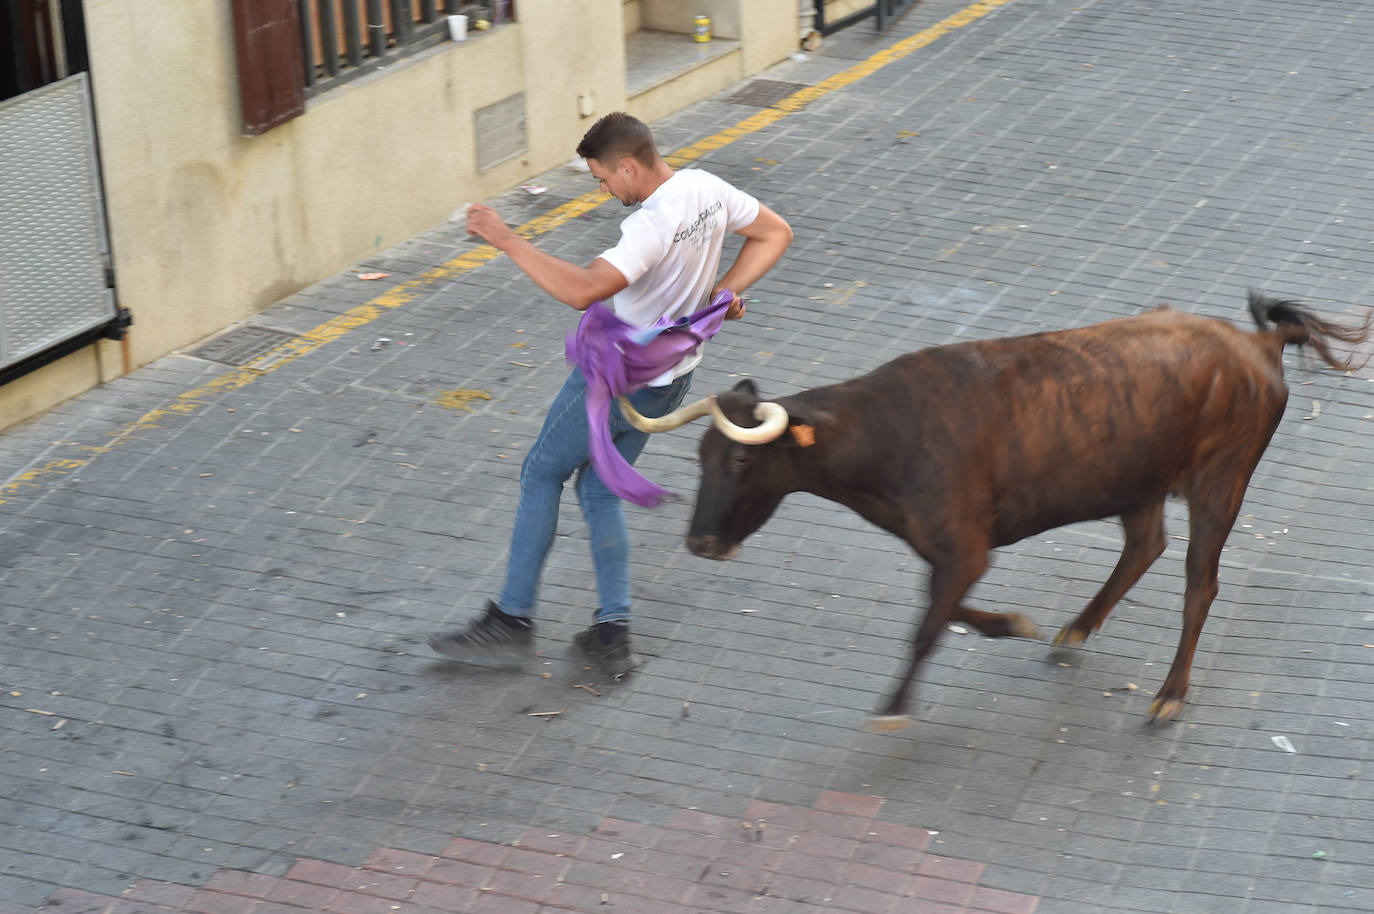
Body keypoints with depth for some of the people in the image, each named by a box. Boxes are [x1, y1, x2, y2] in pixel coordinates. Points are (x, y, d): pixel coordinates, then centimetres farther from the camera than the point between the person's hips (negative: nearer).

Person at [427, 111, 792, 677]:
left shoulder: (651, 226, -30)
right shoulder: (708, 190, -2)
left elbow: (583, 290, -42)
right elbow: (775, 234, 13)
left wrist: (508, 241, -36)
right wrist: (723, 292, 3)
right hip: (671, 376, 9)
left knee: (541, 474, 7)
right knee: (599, 489, 18)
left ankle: (512, 621, 13)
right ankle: (613, 632, 14)